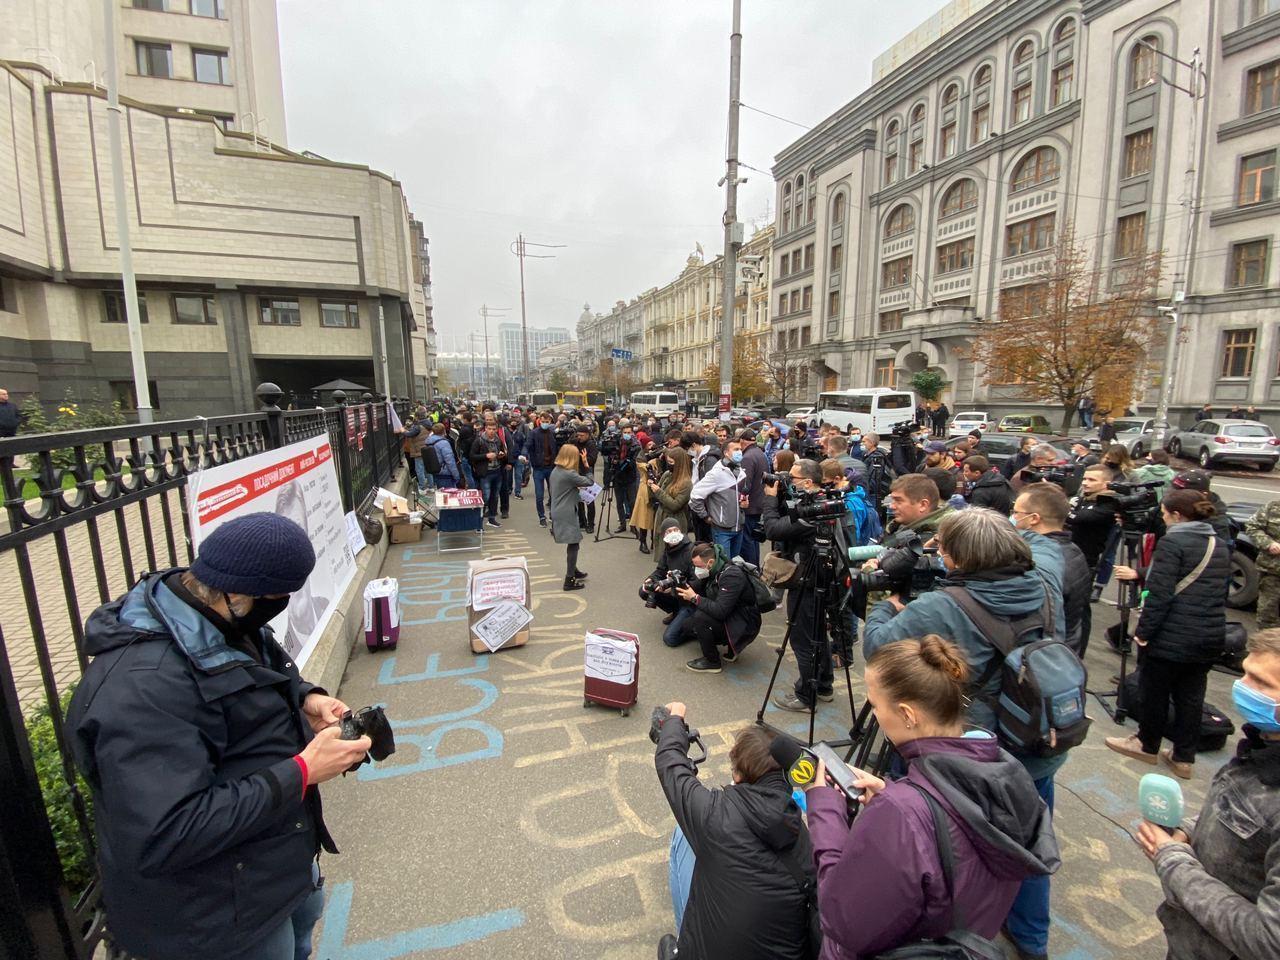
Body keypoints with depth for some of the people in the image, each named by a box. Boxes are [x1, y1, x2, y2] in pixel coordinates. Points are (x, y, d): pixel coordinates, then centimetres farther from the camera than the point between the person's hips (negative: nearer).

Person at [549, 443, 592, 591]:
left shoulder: (555, 471, 8)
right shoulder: (569, 474, -19)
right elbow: (589, 482, -13)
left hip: (558, 513, 9)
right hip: (567, 514, -9)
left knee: (571, 543, 21)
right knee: (573, 544, -1)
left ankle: (573, 571, 36)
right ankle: (569, 580, 3)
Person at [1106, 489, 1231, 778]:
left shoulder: (1172, 541, -15)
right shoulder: (1220, 546, 10)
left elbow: (1160, 594, -21)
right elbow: (1220, 591, 20)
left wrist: (1143, 631, -15)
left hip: (1172, 636, -7)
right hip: (1210, 636, 7)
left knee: (1155, 691, 10)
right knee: (1191, 696, 15)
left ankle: (1147, 745, 26)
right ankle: (1183, 757, 23)